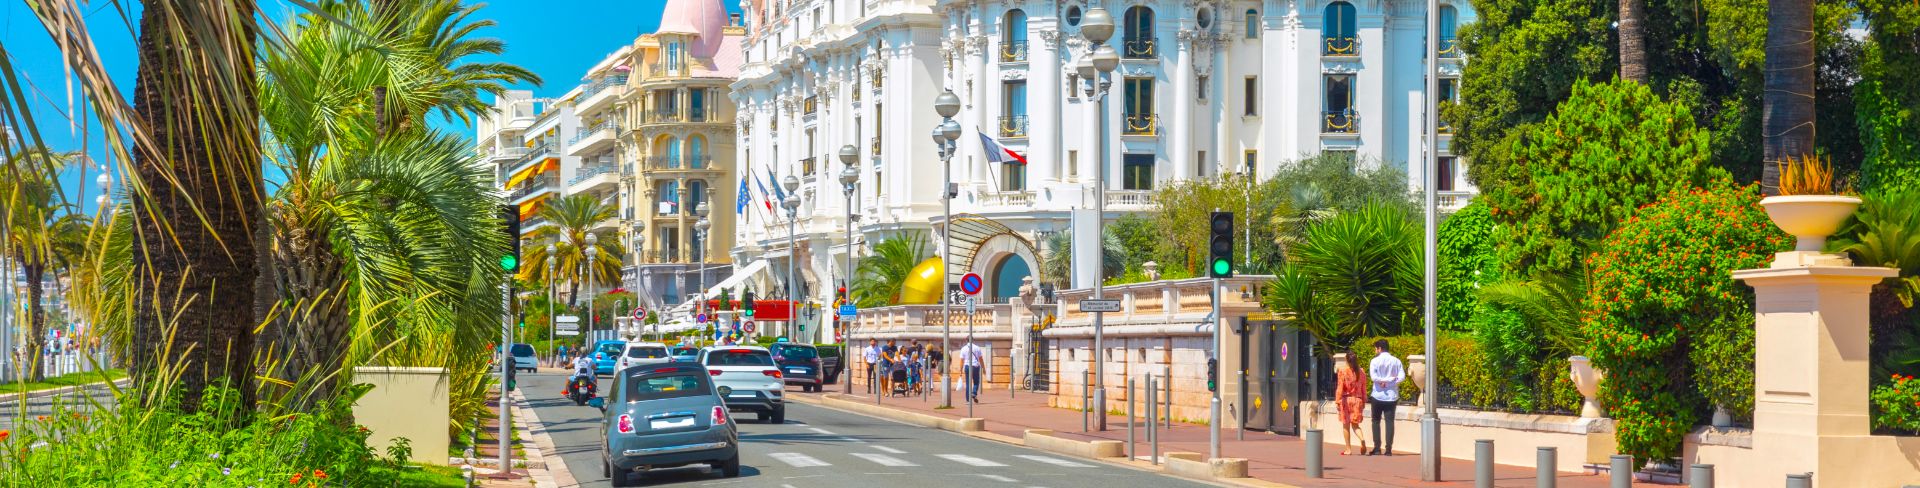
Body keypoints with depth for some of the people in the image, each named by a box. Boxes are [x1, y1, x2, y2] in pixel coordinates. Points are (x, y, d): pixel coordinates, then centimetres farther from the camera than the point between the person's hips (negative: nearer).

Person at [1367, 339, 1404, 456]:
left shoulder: (1375, 361, -6)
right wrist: (1392, 380, -10)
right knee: (1390, 421, 3)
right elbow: (1402, 376, -6)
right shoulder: (1396, 361, 5)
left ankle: (1377, 447, 4)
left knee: (1376, 421, 9)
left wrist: (1383, 381, -9)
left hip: (1378, 395, -3)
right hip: (1392, 395, 3)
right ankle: (1388, 448, -2)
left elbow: (1373, 376, -18)